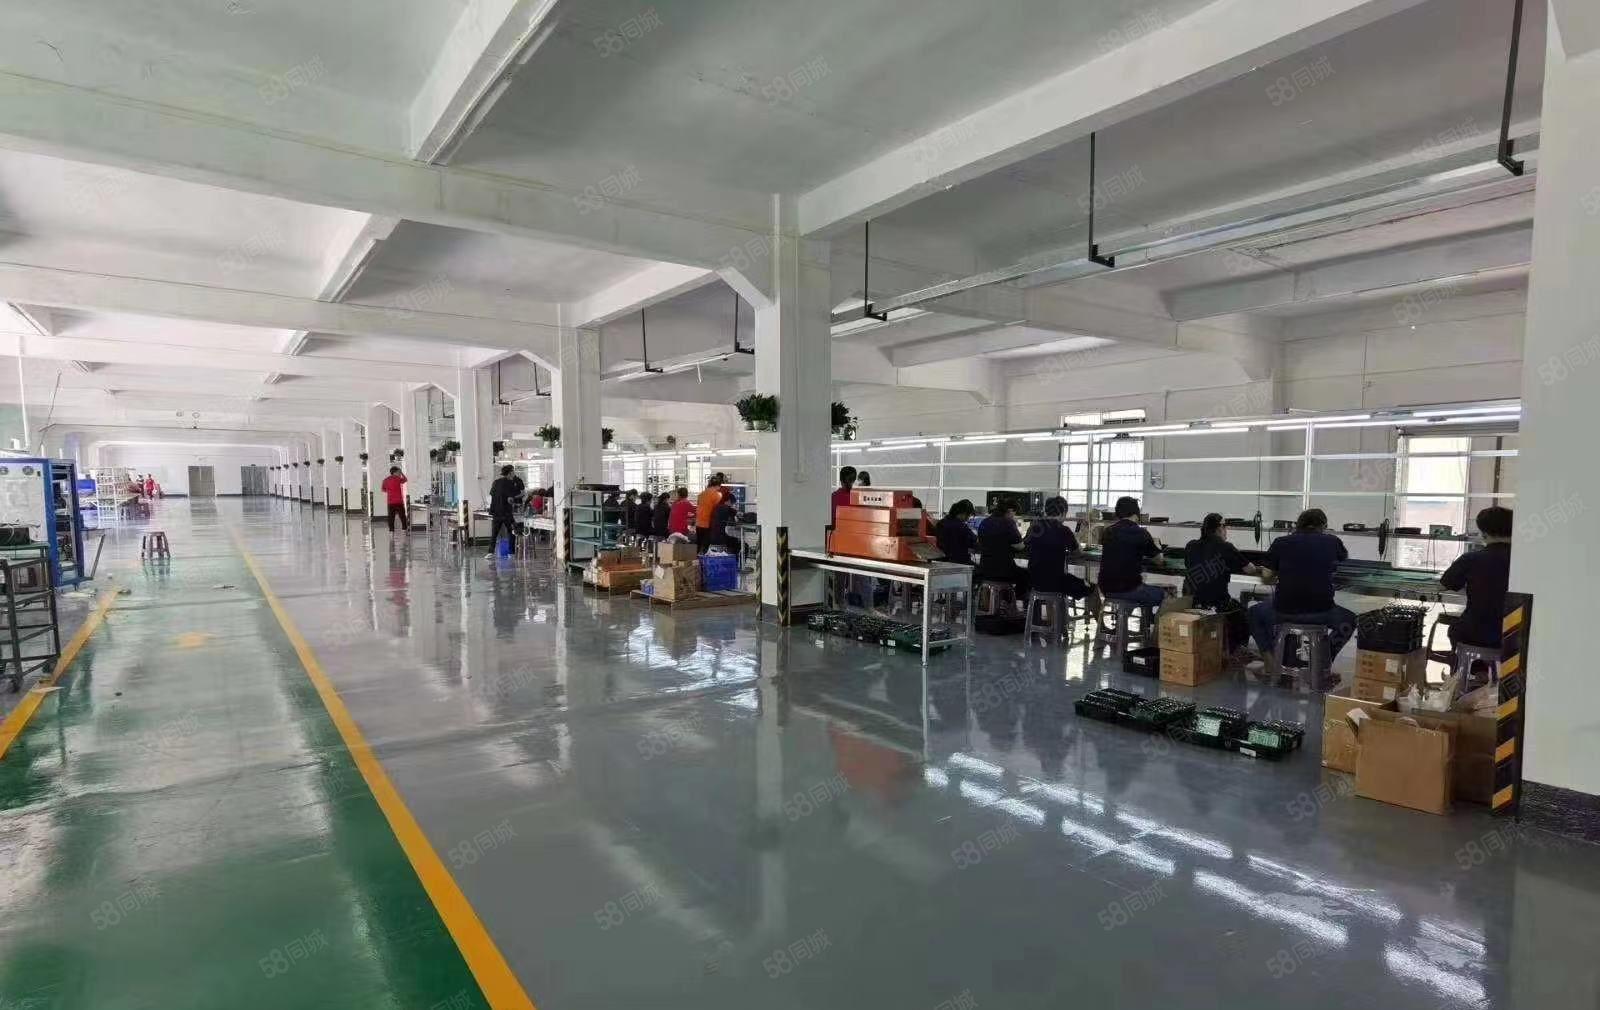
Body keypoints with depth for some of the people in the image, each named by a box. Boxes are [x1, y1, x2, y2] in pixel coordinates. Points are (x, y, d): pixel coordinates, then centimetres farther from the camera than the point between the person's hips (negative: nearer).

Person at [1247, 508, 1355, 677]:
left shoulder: (1281, 542, 0)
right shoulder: (1332, 542, 4)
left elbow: (1267, 577, 3)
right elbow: (1345, 556, 28)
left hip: (1283, 612, 0)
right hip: (1321, 613, 1)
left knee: (1255, 613, 30)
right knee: (1349, 619, 32)